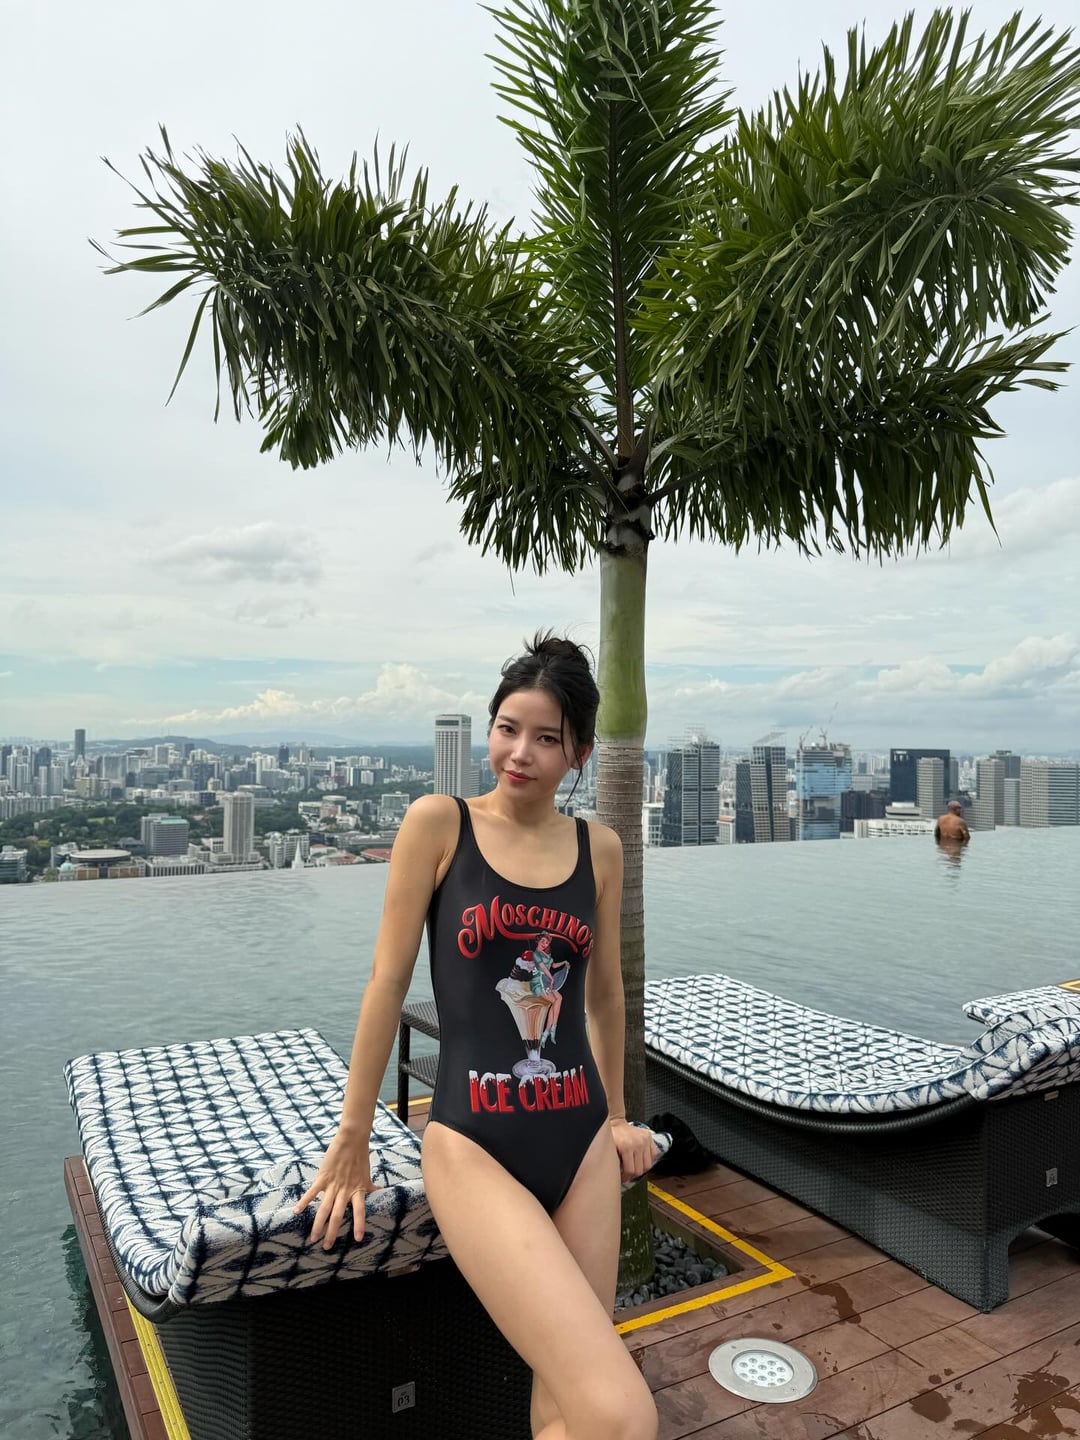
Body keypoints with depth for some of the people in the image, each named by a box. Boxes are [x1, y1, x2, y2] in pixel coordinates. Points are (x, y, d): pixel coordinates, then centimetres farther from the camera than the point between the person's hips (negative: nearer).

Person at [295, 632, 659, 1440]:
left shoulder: (601, 848, 5)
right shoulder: (438, 822, -7)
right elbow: (389, 980, -3)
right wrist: (352, 1140, 4)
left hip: (581, 1140, 5)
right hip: (475, 1147, -4)